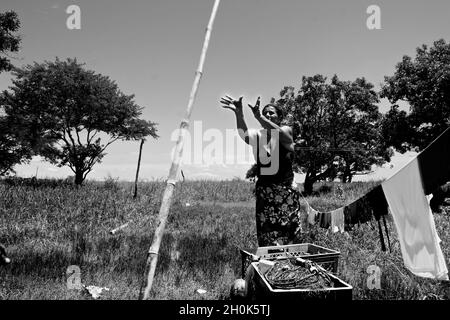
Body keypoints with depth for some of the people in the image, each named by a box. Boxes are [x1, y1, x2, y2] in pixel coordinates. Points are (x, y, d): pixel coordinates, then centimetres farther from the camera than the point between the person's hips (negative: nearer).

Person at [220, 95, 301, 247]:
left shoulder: (286, 131, -1)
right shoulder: (258, 135, 4)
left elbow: (277, 133, -26)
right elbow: (245, 135, -20)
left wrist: (258, 116, -42)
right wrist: (239, 114, -39)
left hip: (285, 192, -2)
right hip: (263, 192, 2)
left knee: (286, 237, 5)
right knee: (266, 239, 0)